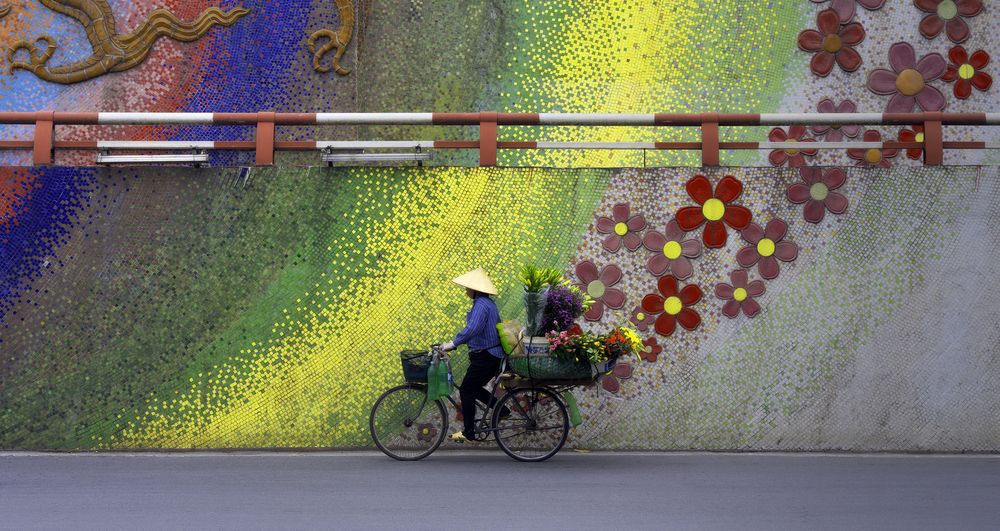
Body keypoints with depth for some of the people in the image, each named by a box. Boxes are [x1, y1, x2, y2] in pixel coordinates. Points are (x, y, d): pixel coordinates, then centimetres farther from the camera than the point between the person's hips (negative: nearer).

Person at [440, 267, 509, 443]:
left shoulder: (481, 305, -19)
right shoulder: (488, 303, 13)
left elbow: (471, 330, -32)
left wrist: (452, 344, -25)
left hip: (485, 357, -10)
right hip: (492, 354, 10)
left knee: (466, 390, 0)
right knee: (474, 388, 20)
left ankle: (468, 432, 6)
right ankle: (502, 410, 23)